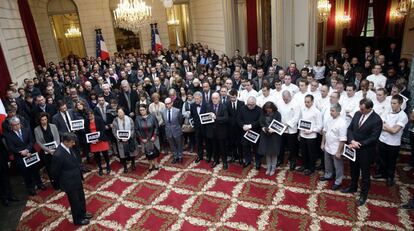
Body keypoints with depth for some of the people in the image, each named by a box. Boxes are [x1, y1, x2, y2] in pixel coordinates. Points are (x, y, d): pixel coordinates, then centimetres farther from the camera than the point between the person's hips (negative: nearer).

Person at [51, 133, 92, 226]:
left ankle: (83, 213, 48)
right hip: (70, 183, -8)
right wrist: (62, 183, -4)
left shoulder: (68, 148, -6)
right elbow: (55, 172, -18)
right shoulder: (58, 155, -31)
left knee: (81, 198, 25)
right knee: (75, 201, 14)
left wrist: (79, 176, 10)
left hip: (77, 179, 8)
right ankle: (78, 219, 36)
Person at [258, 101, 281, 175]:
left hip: (274, 136, -3)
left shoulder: (277, 114, -8)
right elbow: (261, 122, 6)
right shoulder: (263, 114, 3)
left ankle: (273, 168, 21)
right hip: (265, 135, 3)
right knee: (267, 152, 10)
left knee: (273, 152, 6)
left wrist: (273, 130, -27)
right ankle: (268, 168, 25)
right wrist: (263, 127, -14)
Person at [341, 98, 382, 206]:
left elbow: (373, 138, -20)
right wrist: (352, 141, -14)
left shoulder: (377, 120, -20)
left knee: (365, 173, 10)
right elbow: (350, 129, 1)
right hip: (353, 148, 6)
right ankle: (353, 187, 44)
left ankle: (363, 195, 26)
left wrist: (359, 144, -20)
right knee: (353, 170, 23)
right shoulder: (357, 114, -2)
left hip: (366, 151, -6)